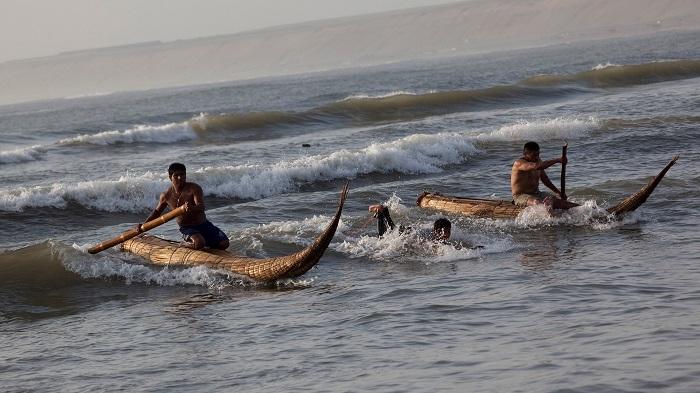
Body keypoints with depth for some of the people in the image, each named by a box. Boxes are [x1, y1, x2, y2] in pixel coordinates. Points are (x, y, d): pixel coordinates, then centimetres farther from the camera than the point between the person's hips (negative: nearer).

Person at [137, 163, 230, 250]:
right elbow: (157, 211, 15)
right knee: (199, 243, -34)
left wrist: (192, 208, -49)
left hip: (204, 224, 1)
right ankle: (185, 244, 0)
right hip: (187, 228, -1)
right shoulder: (166, 195, -4)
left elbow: (201, 207, -26)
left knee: (224, 244, -15)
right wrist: (143, 225, 6)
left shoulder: (194, 188, -11)